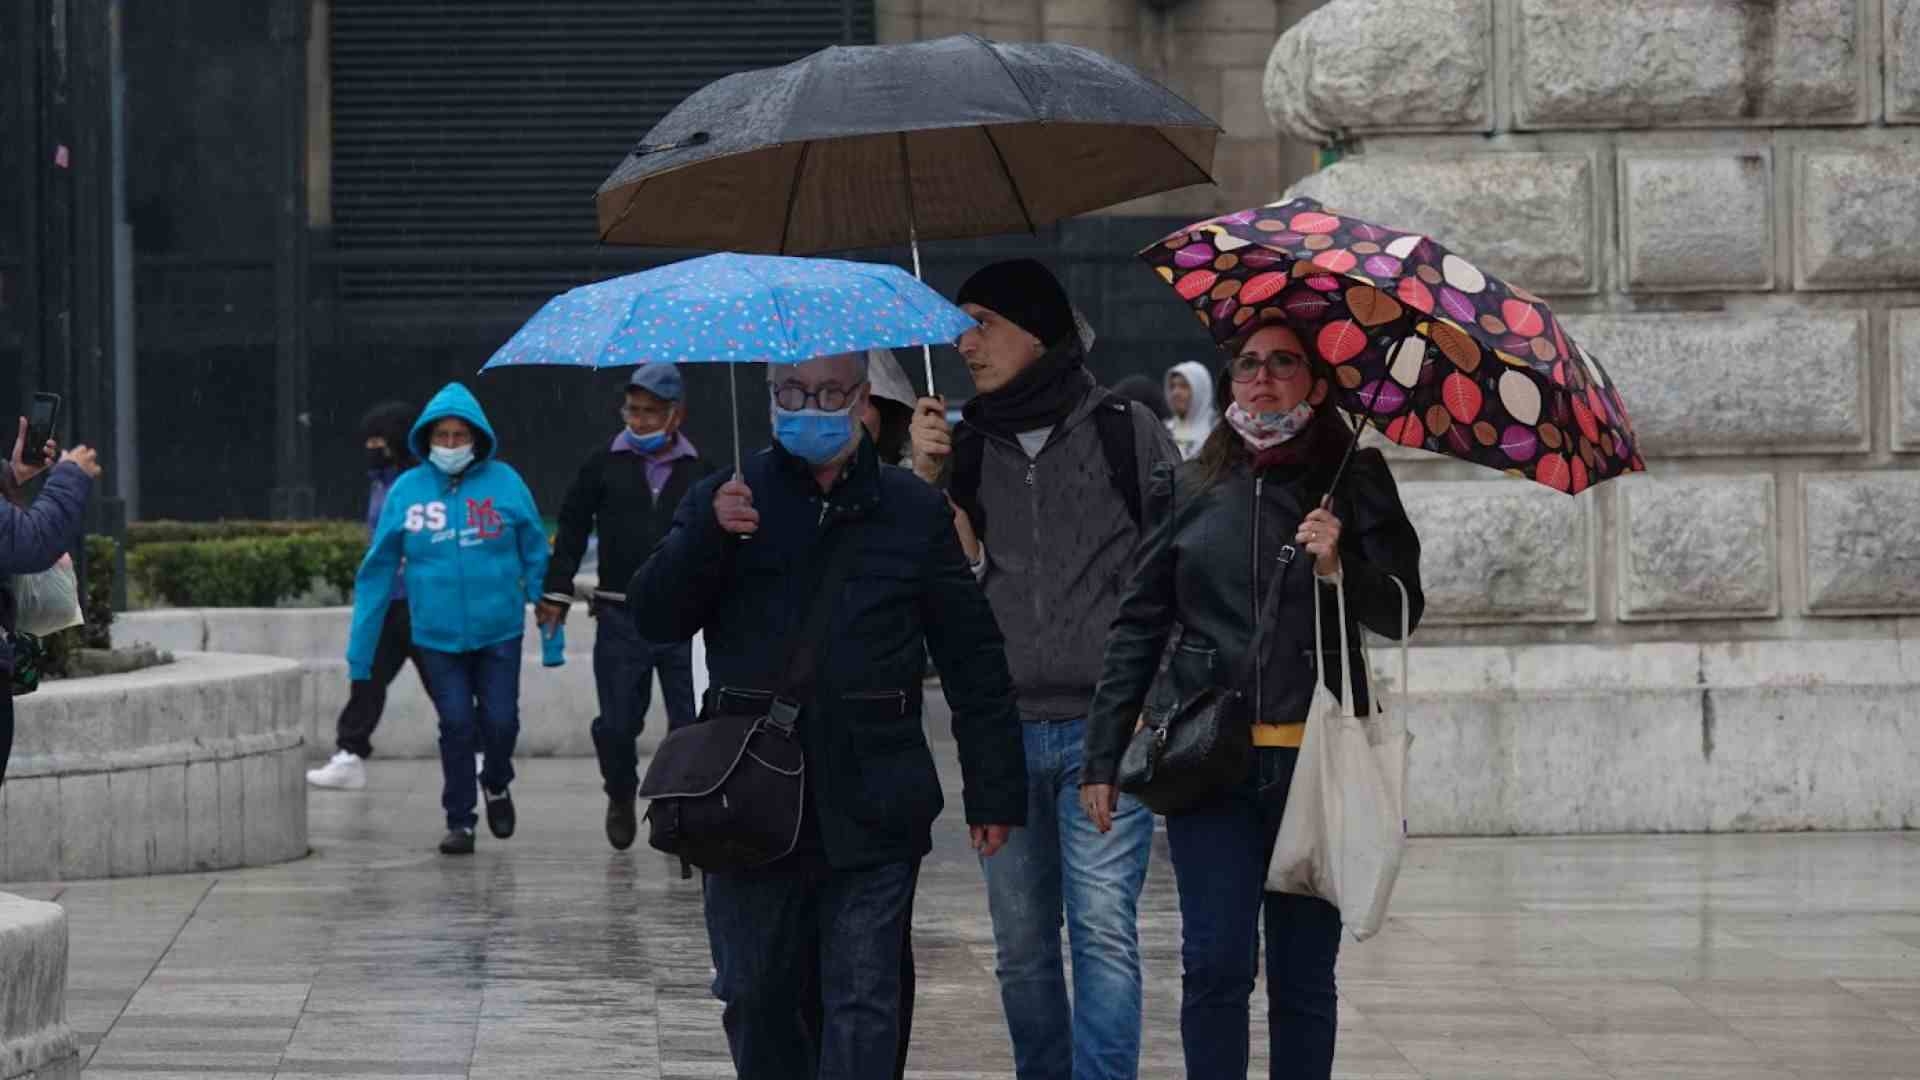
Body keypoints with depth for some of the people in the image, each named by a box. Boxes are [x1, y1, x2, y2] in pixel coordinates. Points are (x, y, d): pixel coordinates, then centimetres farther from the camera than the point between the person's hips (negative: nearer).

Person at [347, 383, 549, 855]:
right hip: (437, 636, 0)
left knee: (500, 719, 0)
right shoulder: (406, 490, -3)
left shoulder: (504, 482, -5)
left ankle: (497, 785, 32)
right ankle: (459, 820, 13)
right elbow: (378, 571, 1)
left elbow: (536, 555, 1)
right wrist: (360, 652, 0)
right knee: (456, 725, -3)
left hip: (499, 633, 0)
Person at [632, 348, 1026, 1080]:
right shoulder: (726, 501, 10)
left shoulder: (913, 511, 7)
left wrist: (994, 791, 3)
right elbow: (654, 618, 0)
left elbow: (973, 661, 8)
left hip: (870, 815, -2)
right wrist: (709, 534, -17)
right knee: (756, 1000, 9)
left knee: (862, 1008, -4)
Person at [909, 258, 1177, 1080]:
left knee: (1103, 929, -12)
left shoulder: (1124, 431, 4)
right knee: (1021, 944, 7)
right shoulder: (964, 447, 13)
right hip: (1002, 732, 4)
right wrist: (926, 482, -5)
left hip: (1106, 728, -4)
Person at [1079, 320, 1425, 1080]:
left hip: (1315, 760, -1)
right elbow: (1136, 627, 11)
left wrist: (1339, 569, -20)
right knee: (1215, 966, -6)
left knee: (1303, 973, 4)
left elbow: (1402, 613, -1)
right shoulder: (1191, 489, 10)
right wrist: (1103, 756, 7)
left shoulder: (1353, 482, 6)